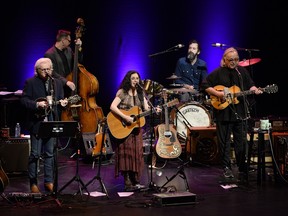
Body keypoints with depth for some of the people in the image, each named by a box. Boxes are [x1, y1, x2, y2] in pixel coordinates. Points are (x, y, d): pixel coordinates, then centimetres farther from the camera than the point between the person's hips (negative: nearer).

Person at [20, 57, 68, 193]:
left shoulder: (57, 83, 11)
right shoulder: (30, 82, -2)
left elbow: (60, 100, 12)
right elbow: (23, 100, -7)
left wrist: (62, 103, -10)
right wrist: (37, 104, -21)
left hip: (51, 123, 4)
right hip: (36, 122, -4)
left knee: (49, 153, 9)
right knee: (35, 154, 0)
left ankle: (49, 181, 18)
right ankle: (33, 183, 10)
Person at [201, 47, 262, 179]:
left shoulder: (242, 71, 9)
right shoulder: (218, 73, -3)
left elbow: (250, 85, 15)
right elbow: (205, 85, -3)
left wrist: (255, 90, -6)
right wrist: (217, 93, -15)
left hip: (240, 112, 3)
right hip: (223, 112, -3)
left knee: (241, 141, 8)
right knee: (224, 142, 3)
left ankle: (243, 167, 19)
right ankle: (226, 168, 13)